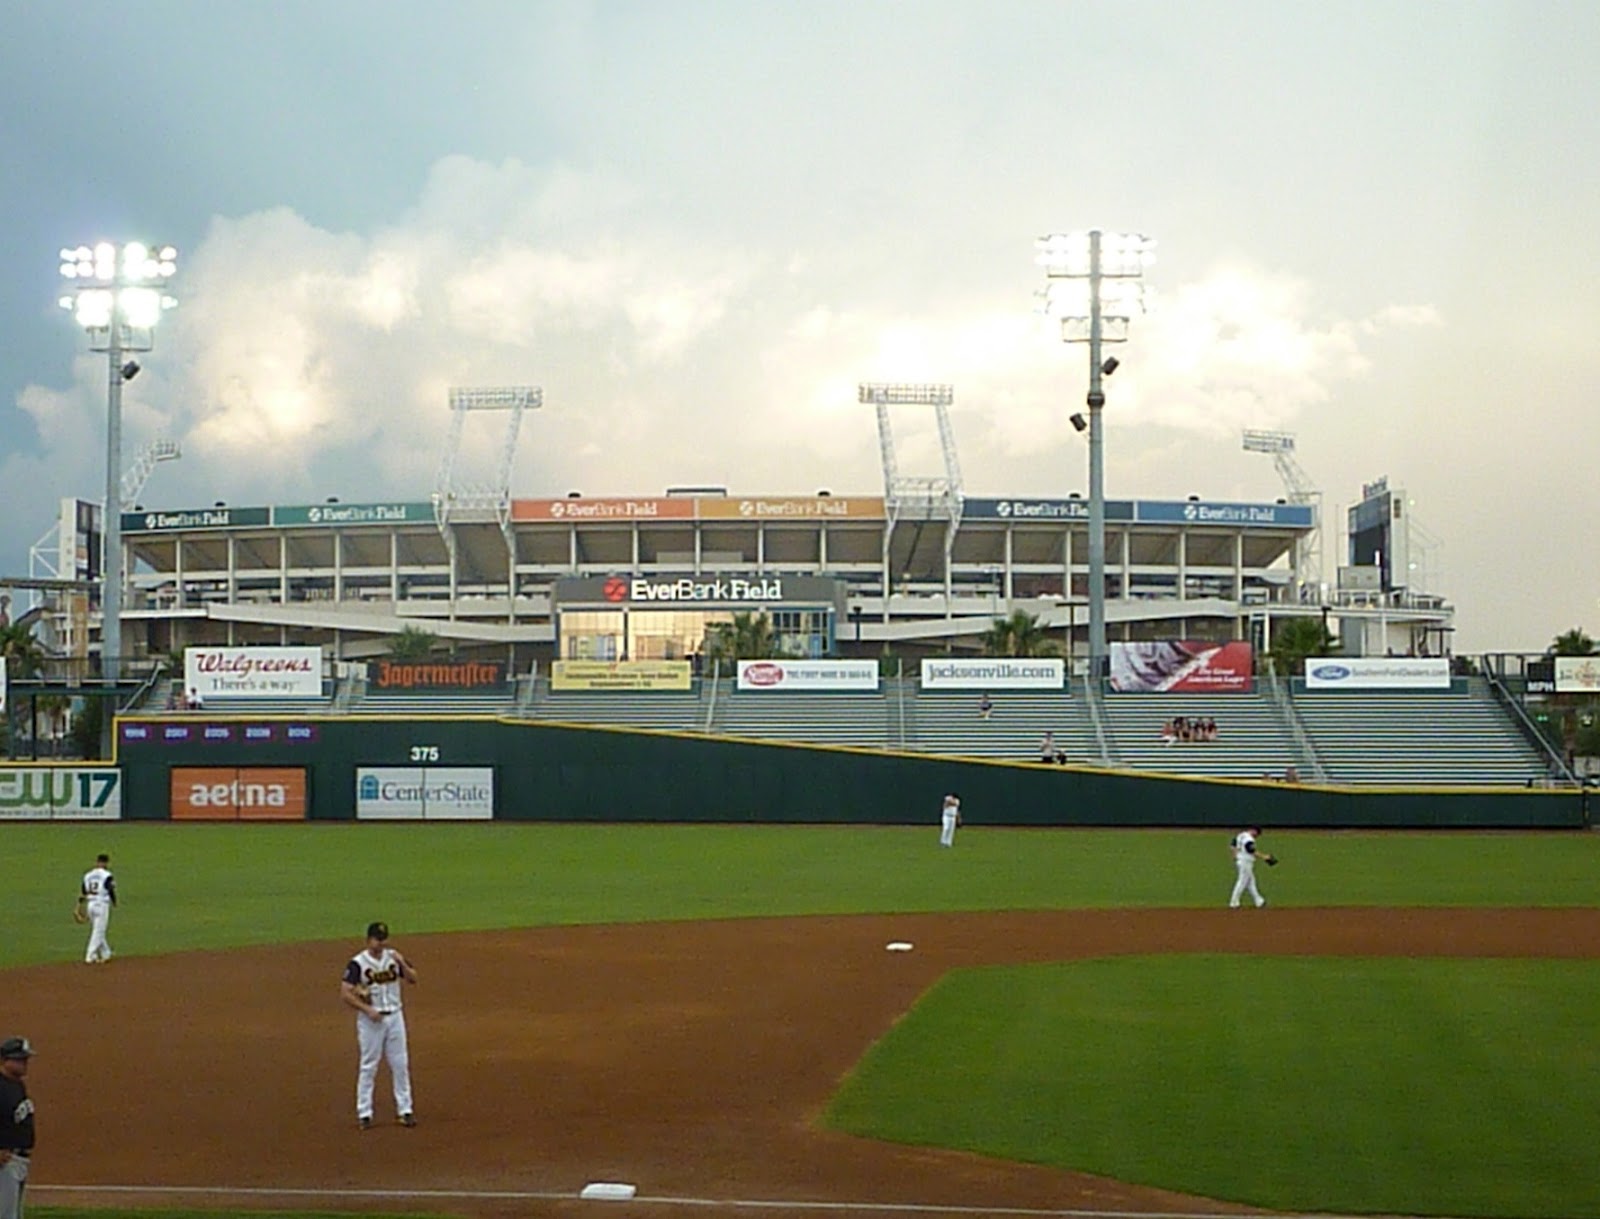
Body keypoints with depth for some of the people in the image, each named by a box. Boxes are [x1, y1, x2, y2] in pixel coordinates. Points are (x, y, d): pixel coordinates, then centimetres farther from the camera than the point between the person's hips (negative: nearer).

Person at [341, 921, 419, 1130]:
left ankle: (405, 1109, 13)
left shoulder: (393, 956, 4)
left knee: (400, 1064, 6)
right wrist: (367, 1009, -19)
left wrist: (402, 963, -16)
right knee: (369, 1066, 0)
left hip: (394, 1017, 4)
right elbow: (345, 993, -14)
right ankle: (364, 1113, 6)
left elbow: (413, 979, 1)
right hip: (370, 1019, -4)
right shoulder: (358, 963, -11)